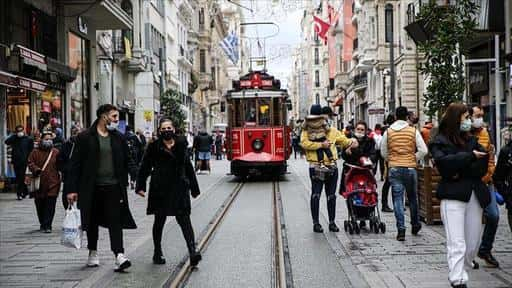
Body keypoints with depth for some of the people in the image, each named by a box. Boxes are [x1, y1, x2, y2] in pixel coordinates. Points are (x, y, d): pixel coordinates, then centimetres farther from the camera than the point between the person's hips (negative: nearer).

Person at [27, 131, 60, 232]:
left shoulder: (56, 152, 8)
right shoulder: (35, 152, 7)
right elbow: (30, 163, 1)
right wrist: (36, 170, -16)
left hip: (52, 183, -1)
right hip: (39, 183, 1)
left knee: (50, 205, -8)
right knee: (40, 205, 9)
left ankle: (47, 225, -5)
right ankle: (43, 223, 26)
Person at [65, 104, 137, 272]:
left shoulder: (119, 138, 8)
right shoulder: (85, 138, -2)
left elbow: (127, 161, 13)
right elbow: (75, 164, -3)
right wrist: (72, 189, -7)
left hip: (113, 187, 1)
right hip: (92, 188, -1)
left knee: (116, 221, -7)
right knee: (92, 221, 11)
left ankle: (119, 255, -12)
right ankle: (93, 253, 29)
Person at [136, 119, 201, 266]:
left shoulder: (180, 145, 7)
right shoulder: (154, 147, 0)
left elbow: (188, 166, 12)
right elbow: (144, 168, 2)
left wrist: (194, 188, 14)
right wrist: (140, 186, -6)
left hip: (179, 188, 1)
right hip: (160, 189, -1)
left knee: (184, 219, -8)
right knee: (159, 221, 11)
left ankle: (193, 252, -15)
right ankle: (157, 253, 24)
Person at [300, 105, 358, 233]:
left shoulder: (333, 131, 15)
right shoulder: (308, 131, -1)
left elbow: (343, 140, 20)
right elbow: (304, 143, -16)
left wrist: (351, 142, -1)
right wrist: (321, 145, -19)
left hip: (332, 166, 4)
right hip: (316, 167, -4)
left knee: (331, 196, 9)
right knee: (316, 195, -2)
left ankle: (332, 222, 17)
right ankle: (316, 223, 6)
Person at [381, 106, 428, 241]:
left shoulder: (388, 132, 1)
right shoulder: (413, 131, -2)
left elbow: (383, 152, 6)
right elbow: (423, 150, -6)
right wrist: (414, 159, 8)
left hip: (394, 169, 0)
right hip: (410, 168, 0)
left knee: (397, 199, 1)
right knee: (412, 198, 17)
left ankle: (401, 230, -6)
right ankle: (415, 225, 30)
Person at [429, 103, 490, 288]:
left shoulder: (471, 140, 17)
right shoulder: (439, 142, 3)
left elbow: (483, 166, 3)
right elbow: (444, 162, -17)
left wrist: (461, 171, -11)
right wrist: (470, 157, -11)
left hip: (475, 196, 5)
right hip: (453, 197, -5)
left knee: (473, 244, 7)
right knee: (457, 245, -12)